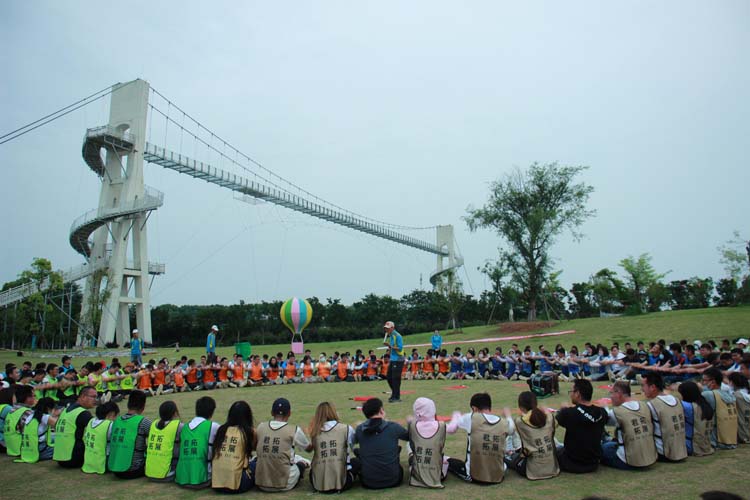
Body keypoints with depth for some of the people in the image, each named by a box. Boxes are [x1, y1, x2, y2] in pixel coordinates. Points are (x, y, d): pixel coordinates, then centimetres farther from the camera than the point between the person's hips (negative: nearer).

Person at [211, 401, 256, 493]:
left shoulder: (221, 429, 8)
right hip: (236, 484, -5)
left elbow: (215, 453, 15)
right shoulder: (249, 432, -4)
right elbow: (256, 447, 14)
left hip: (216, 482, 5)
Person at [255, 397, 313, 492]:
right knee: (302, 462, 22)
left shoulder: (261, 427, -5)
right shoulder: (294, 430, -12)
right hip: (284, 485, -2)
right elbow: (309, 448, 8)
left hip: (261, 484, 2)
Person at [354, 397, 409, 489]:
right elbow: (409, 436, 11)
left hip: (369, 483, 1)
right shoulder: (393, 427, -10)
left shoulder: (359, 429, -5)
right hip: (393, 481, 0)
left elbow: (353, 442, 18)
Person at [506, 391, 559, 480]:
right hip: (553, 469, 4)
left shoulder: (519, 422, -16)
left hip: (534, 471, -4)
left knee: (507, 456, 22)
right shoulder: (549, 417, -5)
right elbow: (552, 436, 9)